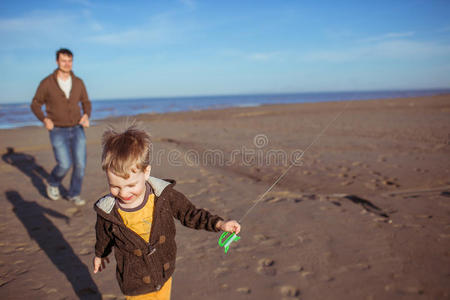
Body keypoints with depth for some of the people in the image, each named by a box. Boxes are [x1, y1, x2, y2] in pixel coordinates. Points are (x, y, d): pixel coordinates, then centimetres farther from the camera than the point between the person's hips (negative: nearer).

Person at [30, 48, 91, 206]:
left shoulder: (78, 82, 0)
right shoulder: (47, 83, -10)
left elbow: (86, 103, 11)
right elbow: (35, 104, 0)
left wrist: (86, 116, -12)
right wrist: (45, 119, -20)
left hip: (77, 130, 3)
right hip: (58, 131, -3)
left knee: (80, 164, -5)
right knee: (65, 165, -11)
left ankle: (74, 194, 16)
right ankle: (53, 183, 24)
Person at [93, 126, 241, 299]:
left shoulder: (165, 195, -20)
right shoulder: (107, 212, -19)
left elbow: (189, 214, -5)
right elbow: (104, 238, 3)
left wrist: (219, 224, -16)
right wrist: (100, 255, 22)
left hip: (164, 276, 2)